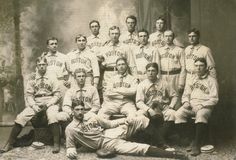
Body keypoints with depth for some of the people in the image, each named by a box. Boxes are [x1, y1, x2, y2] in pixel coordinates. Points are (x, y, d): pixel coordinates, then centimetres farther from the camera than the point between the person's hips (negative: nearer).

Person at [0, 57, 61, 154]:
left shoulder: (52, 78, 4)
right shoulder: (32, 80, 10)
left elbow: (57, 95, 0)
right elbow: (29, 95, 7)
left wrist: (48, 104, -15)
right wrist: (33, 105, -11)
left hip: (50, 102, -2)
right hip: (36, 103, 3)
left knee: (52, 116, -35)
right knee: (21, 117, -16)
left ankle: (56, 144, -27)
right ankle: (9, 144, -7)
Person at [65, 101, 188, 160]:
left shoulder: (92, 118, 10)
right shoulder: (70, 129, -2)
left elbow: (109, 124, 13)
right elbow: (70, 146, 0)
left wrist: (125, 120, 1)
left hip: (111, 133, 6)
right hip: (105, 143, -6)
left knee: (141, 120, -7)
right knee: (141, 148, -23)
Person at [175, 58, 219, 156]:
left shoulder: (211, 81, 7)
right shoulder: (191, 80, 23)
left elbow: (214, 99, -1)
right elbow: (185, 95, 22)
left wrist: (202, 105, -14)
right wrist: (186, 102, -1)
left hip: (205, 107, -4)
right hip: (190, 106, 4)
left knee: (201, 115, -39)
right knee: (178, 114, -27)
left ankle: (196, 145, -32)